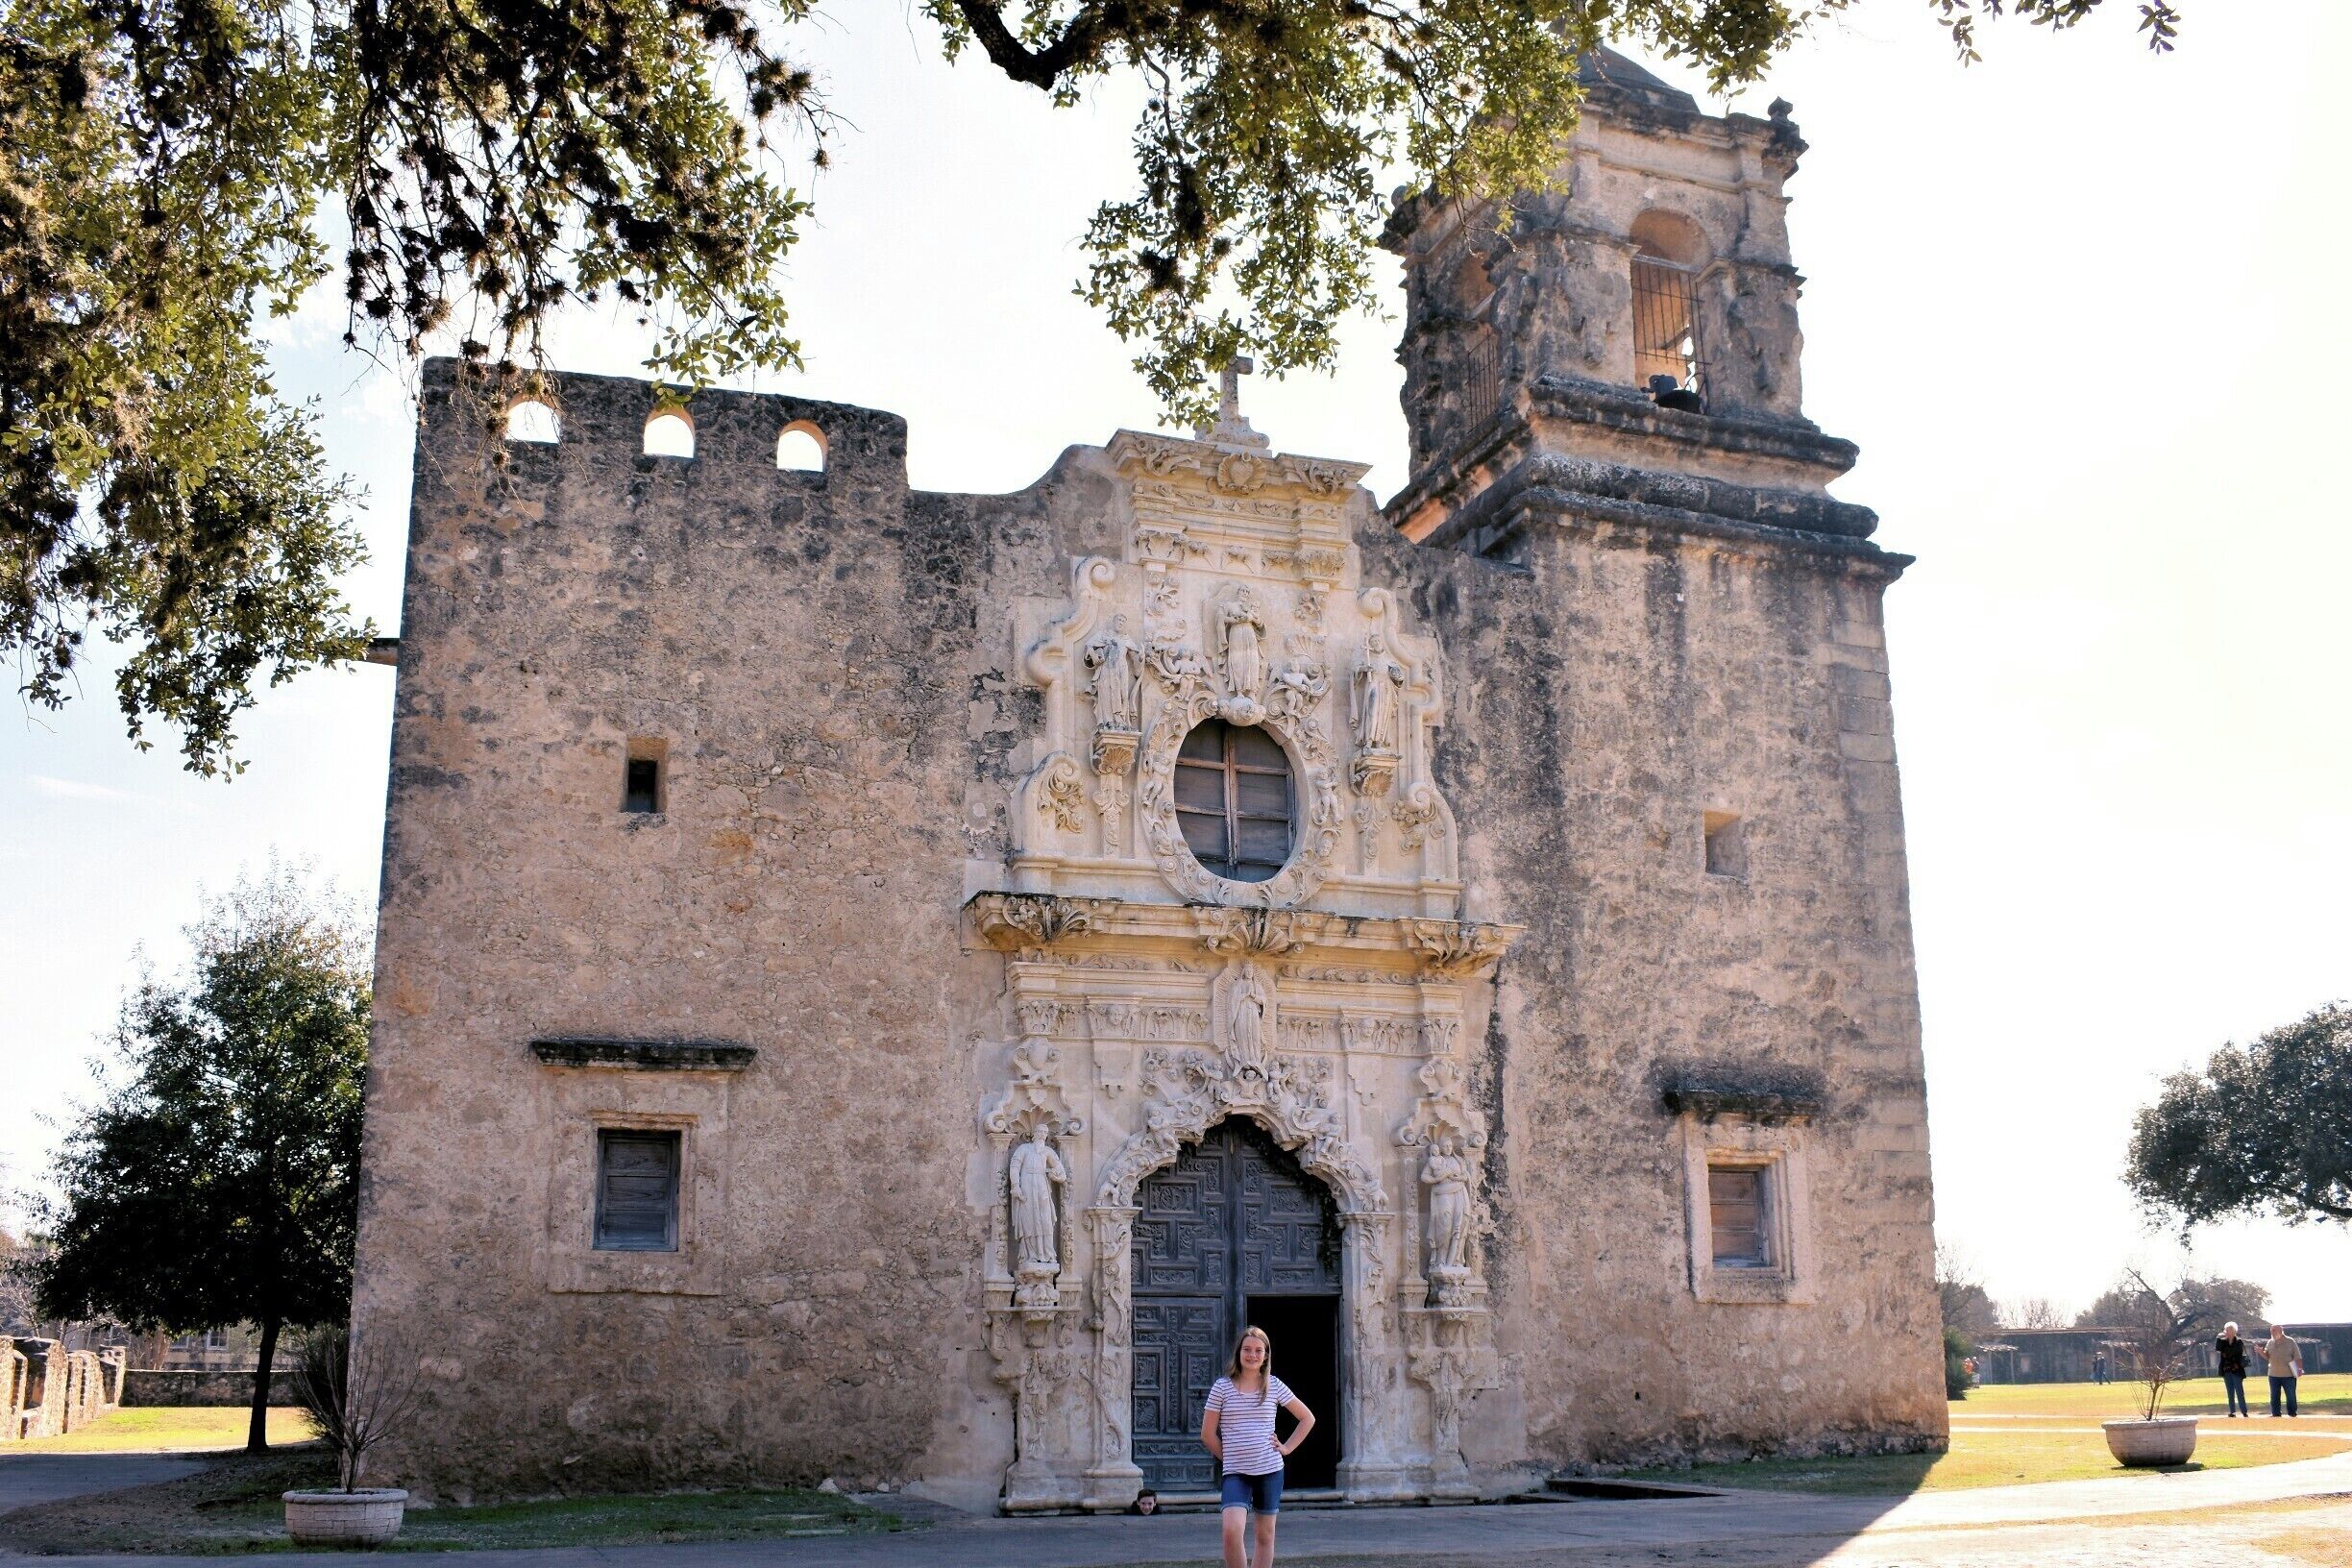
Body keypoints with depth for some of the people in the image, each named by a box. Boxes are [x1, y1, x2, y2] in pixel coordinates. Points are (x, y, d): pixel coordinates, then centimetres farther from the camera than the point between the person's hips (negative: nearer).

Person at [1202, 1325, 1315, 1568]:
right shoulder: (1222, 1386, -2)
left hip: (1270, 1470, 2)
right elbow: (1208, 1435, 2)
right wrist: (1230, 1457, 6)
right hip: (1236, 1473, -2)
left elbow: (1308, 1418, 12)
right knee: (1232, 1531, -21)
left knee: (1266, 1536, 8)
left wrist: (1287, 1448, 4)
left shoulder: (1274, 1386, 2)